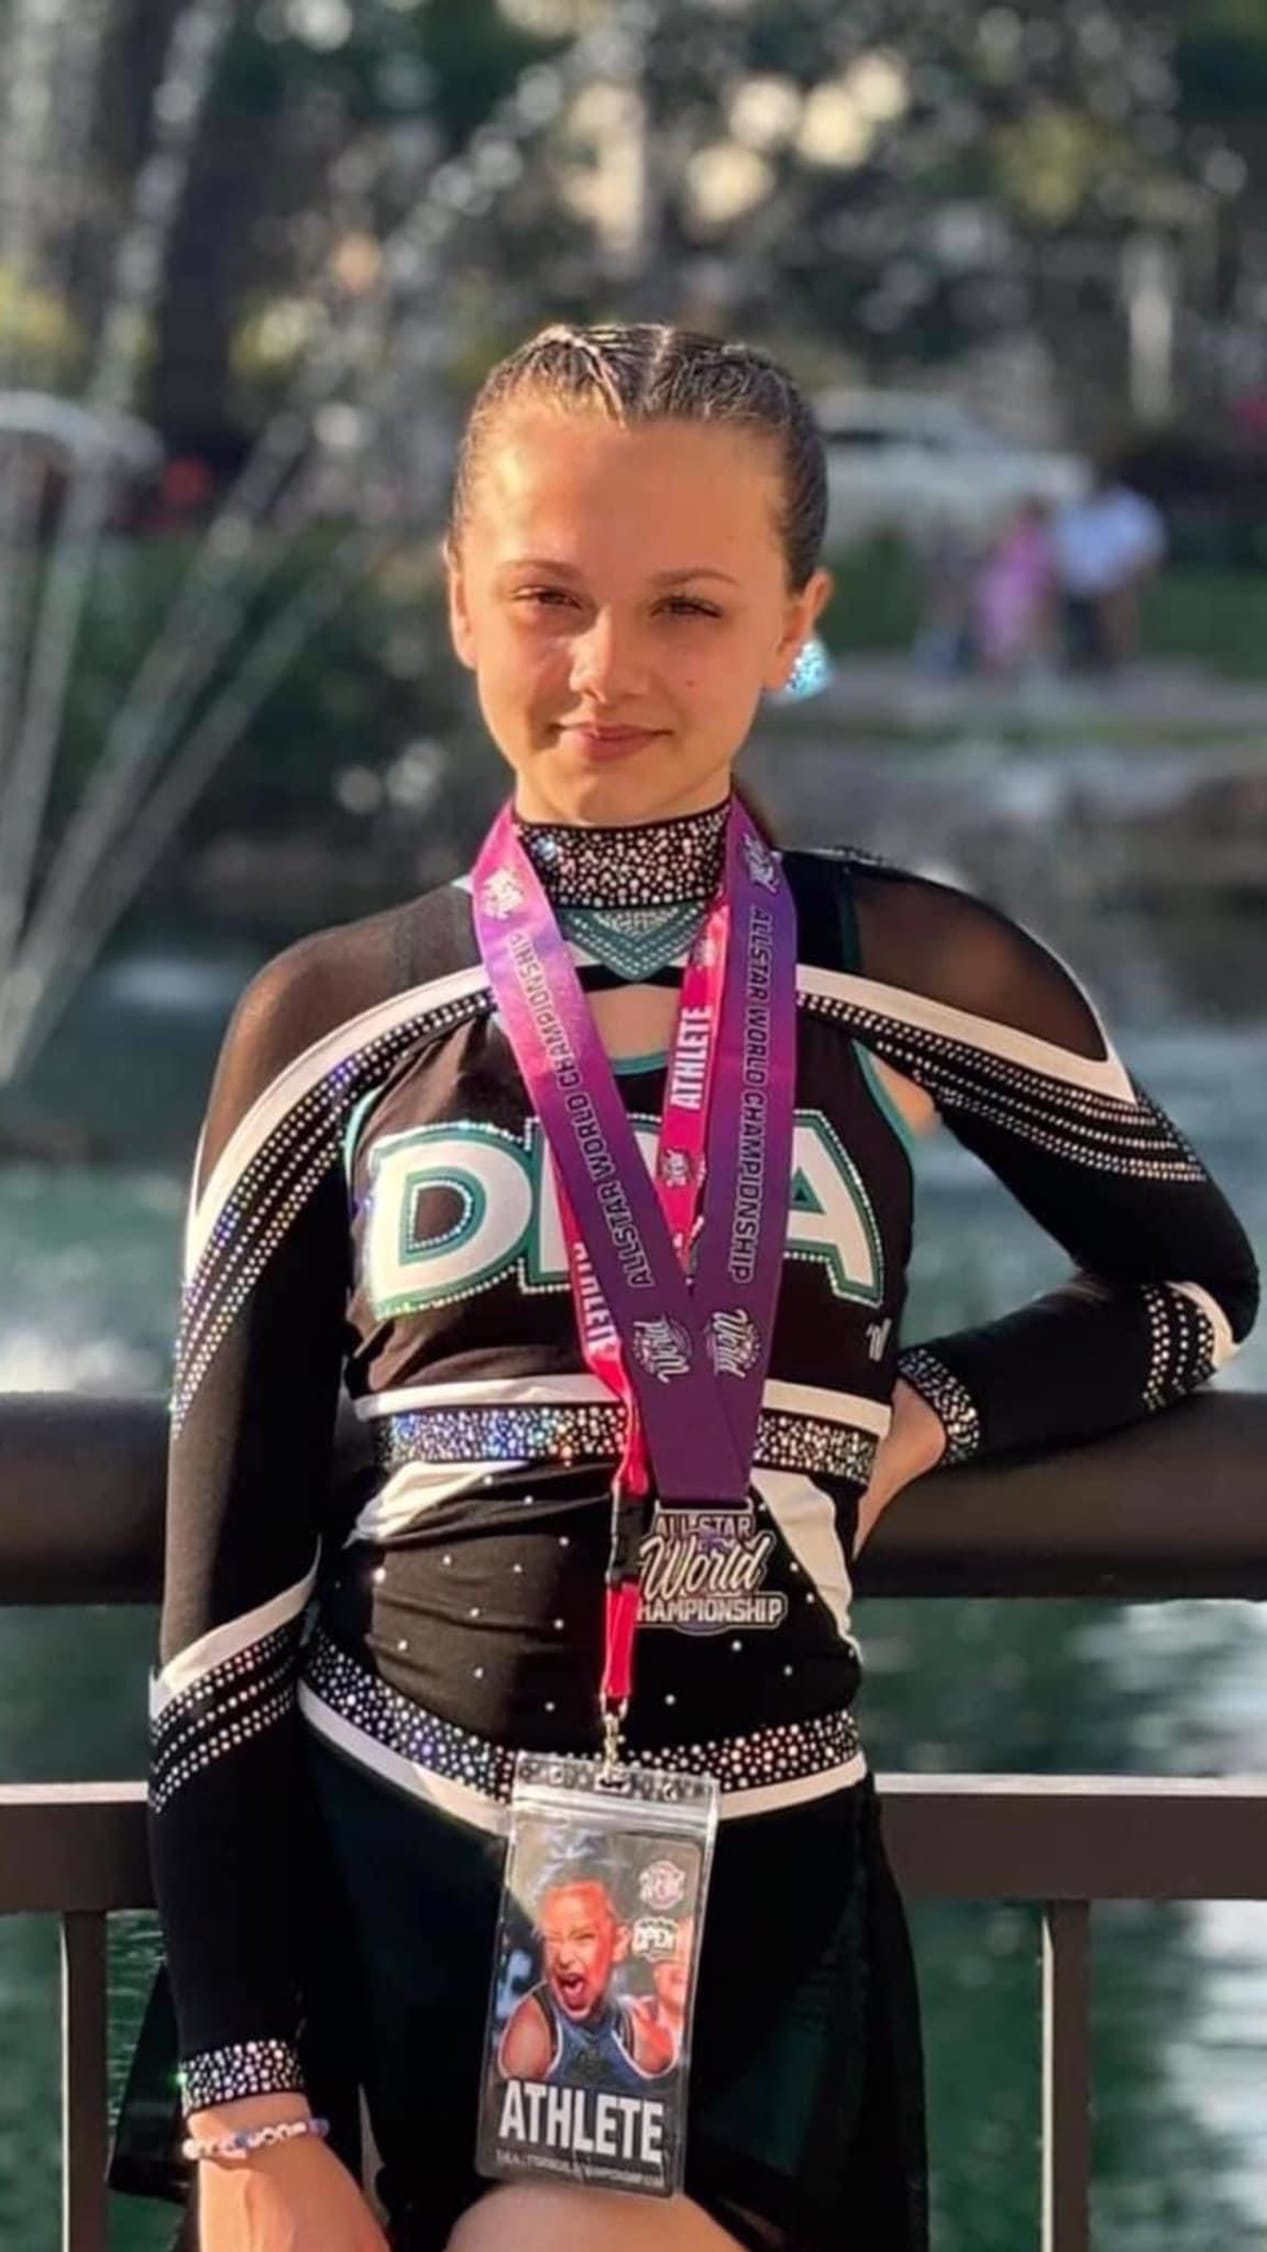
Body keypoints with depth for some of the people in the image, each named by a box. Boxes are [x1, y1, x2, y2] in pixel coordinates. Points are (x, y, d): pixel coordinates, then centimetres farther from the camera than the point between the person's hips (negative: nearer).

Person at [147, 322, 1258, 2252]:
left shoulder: (910, 976, 1)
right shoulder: (331, 1022, 1)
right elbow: (227, 1588, 1)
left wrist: (921, 1415, -3)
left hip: (755, 1895, -1)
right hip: (379, 1874, 1)